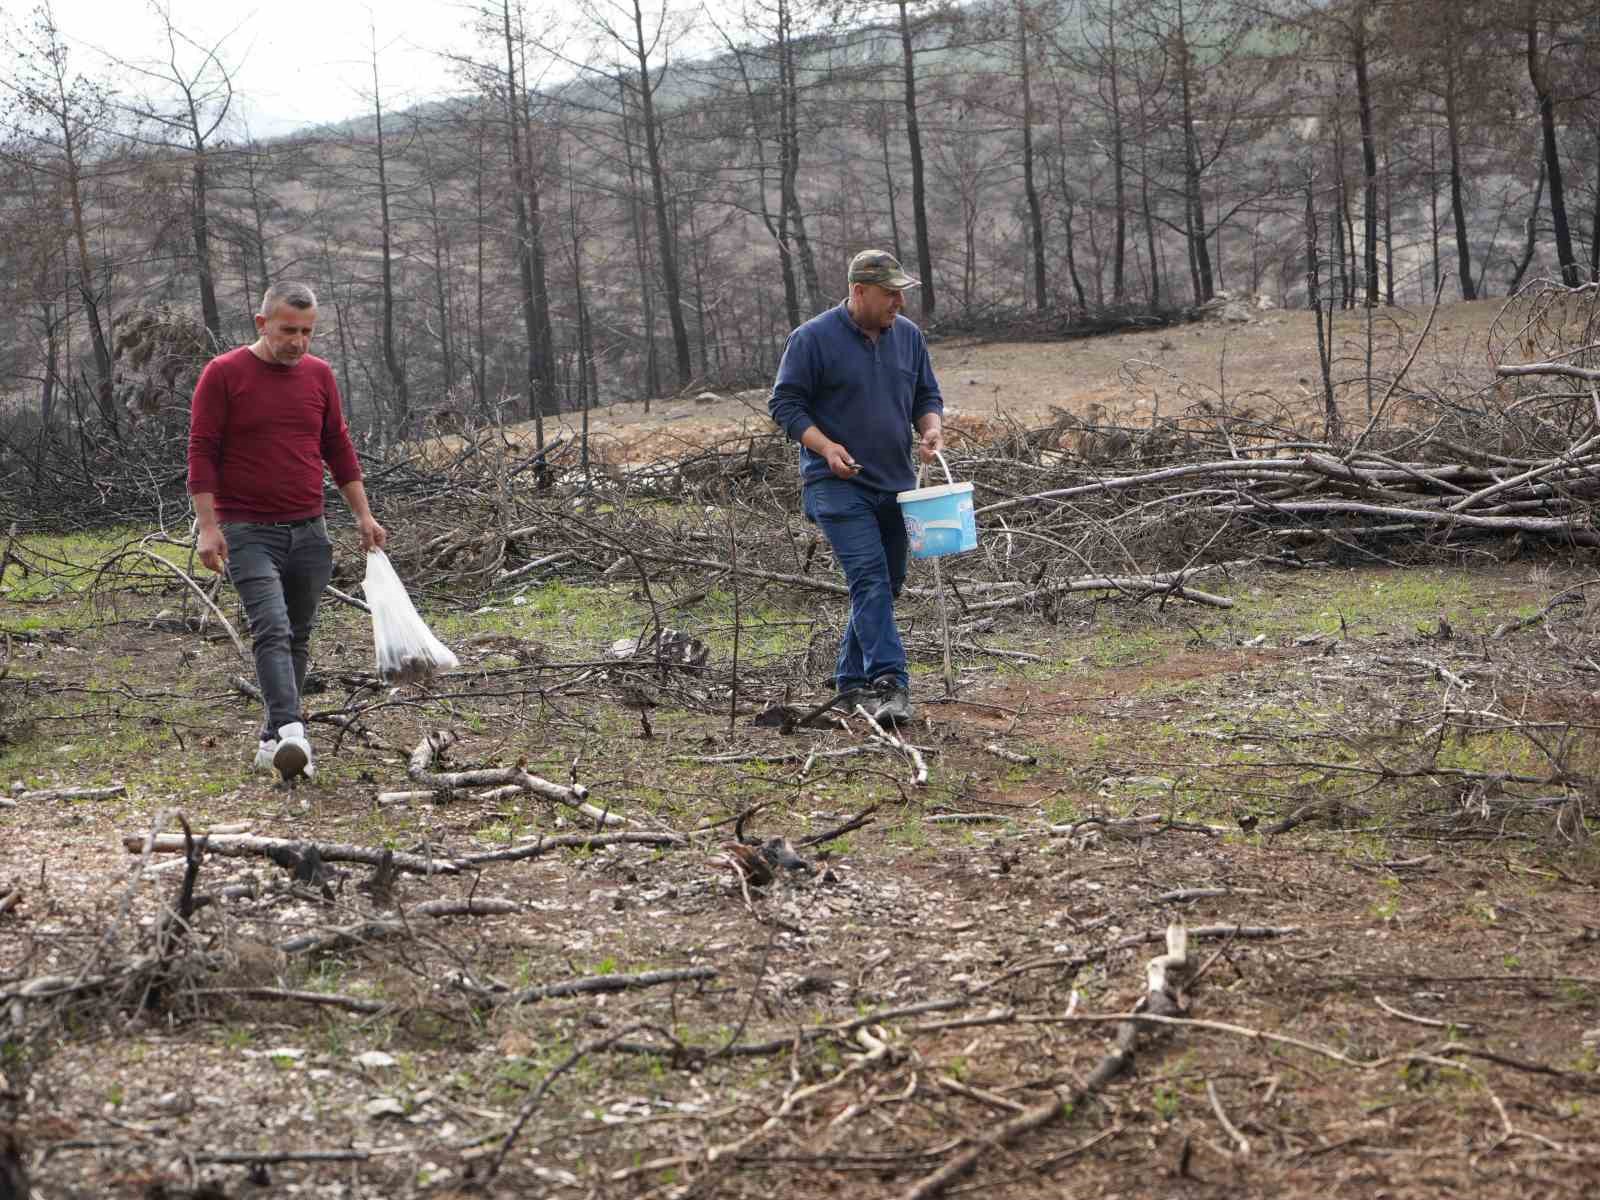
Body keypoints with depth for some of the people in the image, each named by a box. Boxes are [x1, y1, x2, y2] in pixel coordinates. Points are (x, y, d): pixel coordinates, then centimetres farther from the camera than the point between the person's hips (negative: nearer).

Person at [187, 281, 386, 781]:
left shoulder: (318, 374, 9)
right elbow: (202, 452, -6)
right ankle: (291, 732, -32)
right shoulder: (224, 374, -5)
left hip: (308, 531, 5)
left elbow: (338, 448, 15)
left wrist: (364, 515, 10)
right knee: (272, 630, -20)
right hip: (247, 532, -5)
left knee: (298, 637, 8)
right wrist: (207, 525, -13)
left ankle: (273, 741, 17)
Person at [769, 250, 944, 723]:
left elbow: (927, 396, 18)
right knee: (870, 577, -19)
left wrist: (931, 429, -5)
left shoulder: (908, 336, 9)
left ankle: (851, 679, 24)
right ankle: (888, 683, -24)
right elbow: (784, 403, -6)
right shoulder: (814, 338, -8)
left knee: (886, 583, 11)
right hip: (839, 484, -6)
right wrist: (826, 447, -19)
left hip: (895, 484, 7)